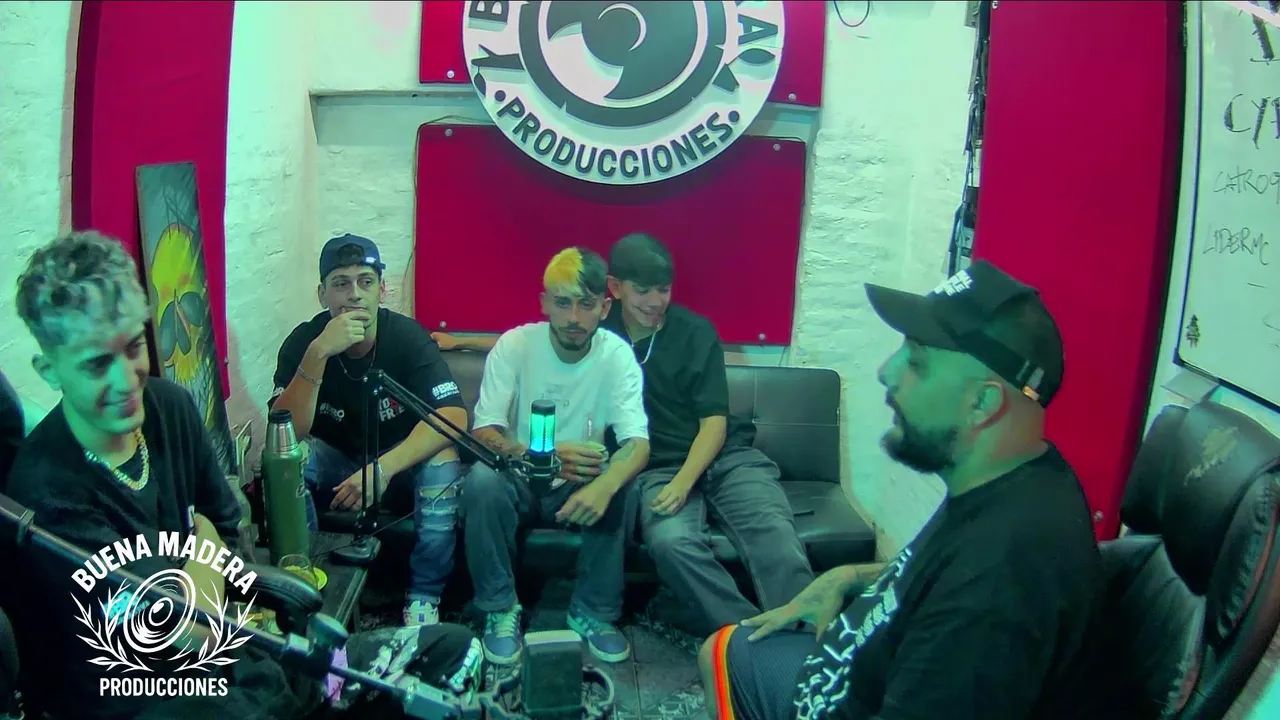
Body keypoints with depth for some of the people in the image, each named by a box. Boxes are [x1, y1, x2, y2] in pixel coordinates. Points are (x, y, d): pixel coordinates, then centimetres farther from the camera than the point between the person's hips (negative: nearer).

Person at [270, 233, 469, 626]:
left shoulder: (407, 336, -21)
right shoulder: (303, 341, -19)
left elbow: (454, 416, -31)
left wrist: (383, 468, -44)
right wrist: (318, 353, -43)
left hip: (401, 455, 0)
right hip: (335, 458, 1)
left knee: (442, 461, -31)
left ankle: (423, 597, -15)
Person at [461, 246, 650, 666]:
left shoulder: (617, 355, -12)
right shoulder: (514, 345, -14)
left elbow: (638, 443, -22)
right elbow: (484, 433, -20)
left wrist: (604, 485, -46)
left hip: (580, 487, 1)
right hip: (520, 483, -1)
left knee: (622, 488, -29)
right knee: (482, 478, -32)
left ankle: (593, 611, -8)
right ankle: (500, 609, -11)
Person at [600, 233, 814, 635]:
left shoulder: (696, 332, 2)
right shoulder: (599, 333, 4)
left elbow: (714, 422, 0)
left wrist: (683, 483, -17)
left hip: (723, 456, 1)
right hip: (655, 468, 0)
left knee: (774, 532, -28)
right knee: (670, 541, -34)